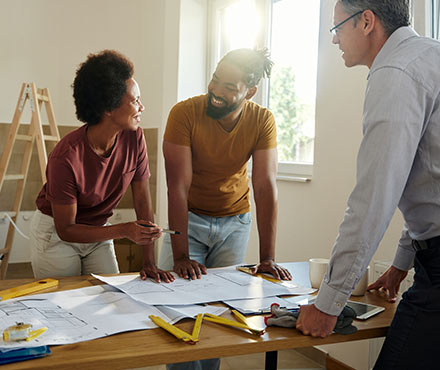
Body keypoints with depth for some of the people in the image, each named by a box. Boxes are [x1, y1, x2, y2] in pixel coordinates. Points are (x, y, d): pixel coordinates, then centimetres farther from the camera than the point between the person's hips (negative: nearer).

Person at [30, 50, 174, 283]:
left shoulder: (134, 137, -16)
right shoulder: (66, 158, -30)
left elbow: (142, 199, -10)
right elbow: (66, 229, -23)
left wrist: (149, 262, -15)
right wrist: (124, 230, -35)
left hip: (99, 231, 4)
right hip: (56, 233, -4)